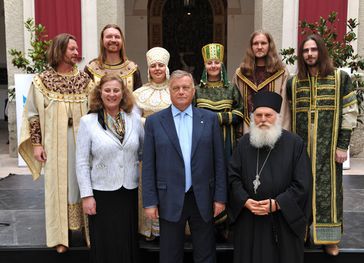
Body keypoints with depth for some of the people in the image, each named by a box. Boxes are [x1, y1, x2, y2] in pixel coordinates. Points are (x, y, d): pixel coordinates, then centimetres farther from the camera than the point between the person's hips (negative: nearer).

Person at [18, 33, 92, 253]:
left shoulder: (84, 79, 4)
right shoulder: (42, 81, -2)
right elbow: (33, 114, 0)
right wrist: (36, 144, -5)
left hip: (82, 140, 2)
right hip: (55, 142, -2)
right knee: (58, 186, 5)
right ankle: (60, 236, 16)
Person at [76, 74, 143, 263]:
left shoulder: (134, 119, 3)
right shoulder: (88, 121, -3)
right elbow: (82, 163, -4)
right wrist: (86, 195, -8)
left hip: (130, 192, 2)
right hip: (102, 193, -2)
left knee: (129, 245, 12)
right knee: (105, 247, 9)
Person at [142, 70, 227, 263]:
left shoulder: (210, 118, 3)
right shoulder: (154, 121, 1)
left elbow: (219, 160, 3)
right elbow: (148, 166, 0)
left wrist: (220, 197, 0)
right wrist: (150, 202, -4)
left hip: (203, 198, 1)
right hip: (170, 200, 0)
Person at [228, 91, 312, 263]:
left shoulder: (295, 143, -6)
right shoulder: (244, 143, 3)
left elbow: (302, 183, -9)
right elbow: (233, 176, 2)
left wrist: (277, 204, -16)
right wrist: (245, 201, -12)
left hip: (285, 219, -2)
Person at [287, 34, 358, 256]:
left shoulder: (340, 78, -1)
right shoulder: (293, 83, 8)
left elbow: (349, 113, -4)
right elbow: (288, 116, 9)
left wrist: (342, 146, -10)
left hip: (328, 145, -2)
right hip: (301, 145, 3)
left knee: (327, 188, 2)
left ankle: (330, 238, 13)